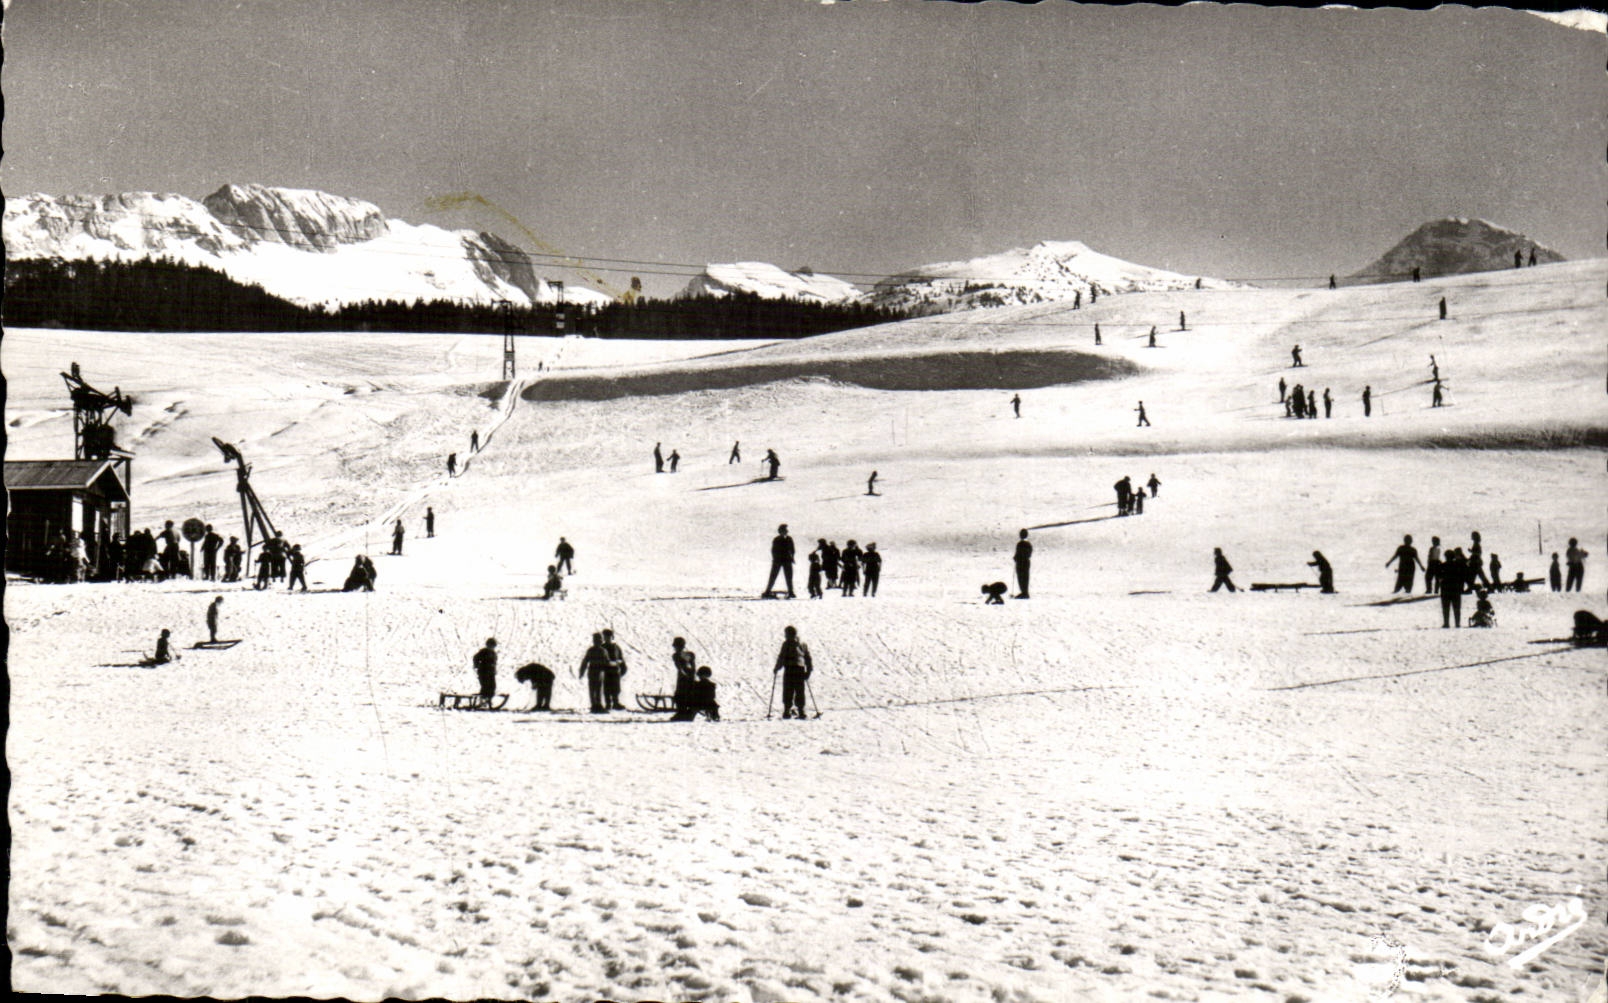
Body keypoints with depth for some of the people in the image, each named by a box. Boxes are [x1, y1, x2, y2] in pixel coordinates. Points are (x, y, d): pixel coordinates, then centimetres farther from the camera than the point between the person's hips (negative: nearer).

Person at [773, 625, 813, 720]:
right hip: (800, 671, 5)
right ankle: (800, 711, 5)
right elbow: (808, 659, 16)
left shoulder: (786, 644, -3)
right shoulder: (802, 645, 15)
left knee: (788, 692, 0)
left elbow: (781, 658, -5)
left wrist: (776, 669, 5)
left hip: (789, 670, -5)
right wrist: (808, 670, 22)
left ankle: (787, 711, -4)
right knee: (799, 692, 8)